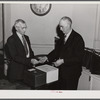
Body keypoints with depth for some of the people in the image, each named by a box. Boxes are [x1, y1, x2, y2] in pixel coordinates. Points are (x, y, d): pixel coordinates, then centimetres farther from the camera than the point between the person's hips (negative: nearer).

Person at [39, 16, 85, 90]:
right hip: (61, 71, 6)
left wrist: (63, 61, -23)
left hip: (72, 73, -6)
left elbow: (78, 58, -19)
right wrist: (47, 58, -2)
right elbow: (56, 51, 12)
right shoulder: (62, 37, 6)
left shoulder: (78, 38, -15)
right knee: (60, 89, 16)